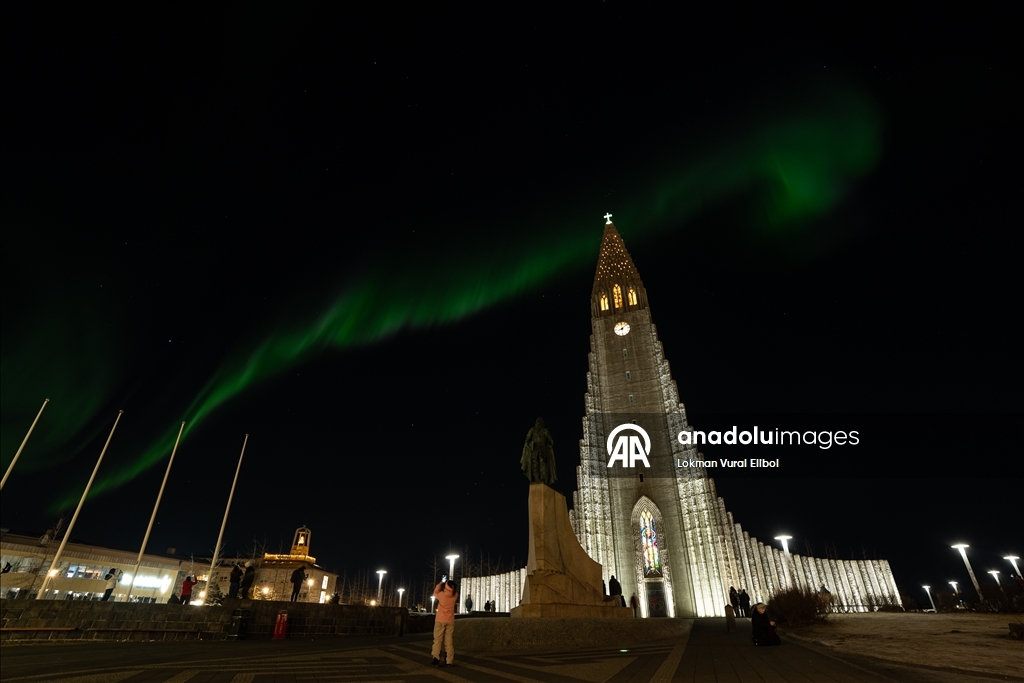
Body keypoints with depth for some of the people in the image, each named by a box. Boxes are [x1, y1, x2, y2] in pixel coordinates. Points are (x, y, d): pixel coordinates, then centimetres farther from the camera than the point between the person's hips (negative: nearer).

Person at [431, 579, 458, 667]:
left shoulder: (441, 594, -9)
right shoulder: (455, 595, -5)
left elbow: (435, 592, 13)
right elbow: (456, 591, 20)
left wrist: (441, 582, 20)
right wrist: (450, 584, 17)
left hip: (440, 620, -2)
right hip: (450, 621, 2)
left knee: (437, 640, 5)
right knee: (449, 641, 5)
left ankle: (436, 660, 0)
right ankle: (449, 661, 4)